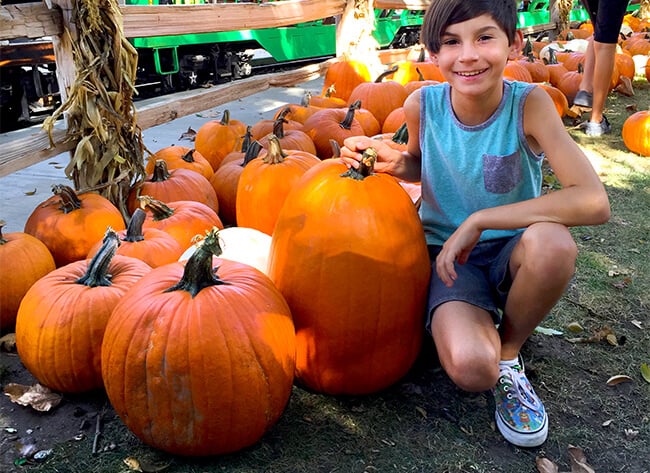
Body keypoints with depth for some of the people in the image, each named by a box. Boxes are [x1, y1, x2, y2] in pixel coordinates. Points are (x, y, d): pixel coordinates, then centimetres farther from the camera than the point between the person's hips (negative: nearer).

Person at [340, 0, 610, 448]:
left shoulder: (529, 104, -18)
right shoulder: (422, 105, -11)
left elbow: (594, 201, -30)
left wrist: (478, 220, -29)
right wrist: (393, 162, -12)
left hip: (511, 252, 0)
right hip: (448, 255, 0)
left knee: (553, 243, -37)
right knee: (470, 366, -29)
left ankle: (509, 351, -5)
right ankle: (485, 321, 11)